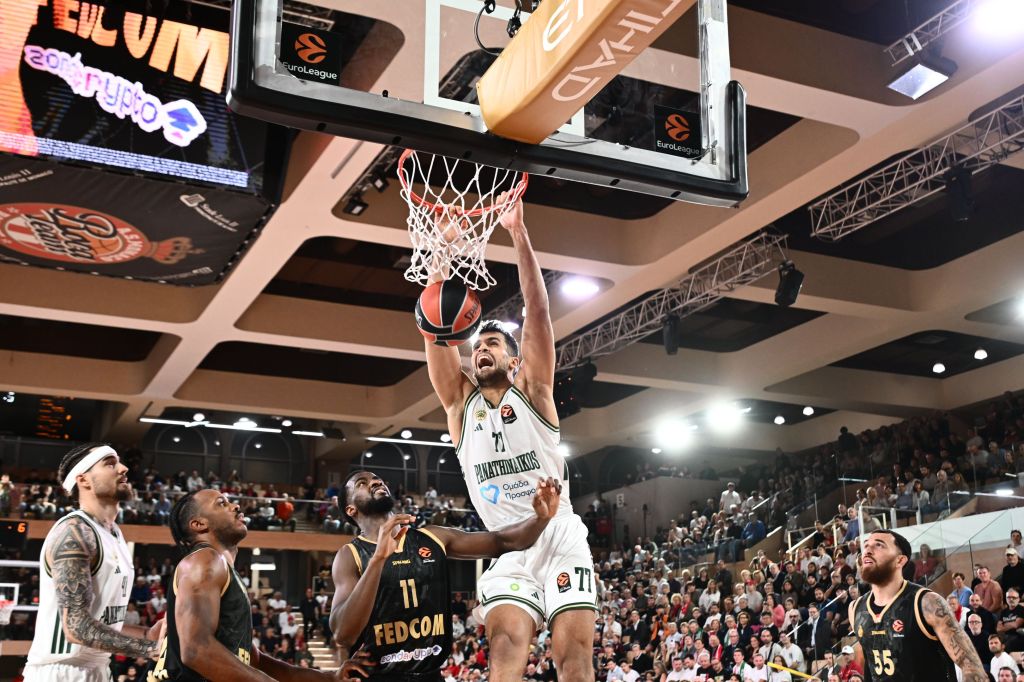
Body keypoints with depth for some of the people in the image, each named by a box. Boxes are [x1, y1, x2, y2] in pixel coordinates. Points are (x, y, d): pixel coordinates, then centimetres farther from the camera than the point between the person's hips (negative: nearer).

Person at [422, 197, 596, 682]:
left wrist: (518, 234, -11)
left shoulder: (532, 392, 6)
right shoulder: (461, 402, 11)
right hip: (506, 551, 2)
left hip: (560, 540, -1)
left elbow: (538, 311, -4)